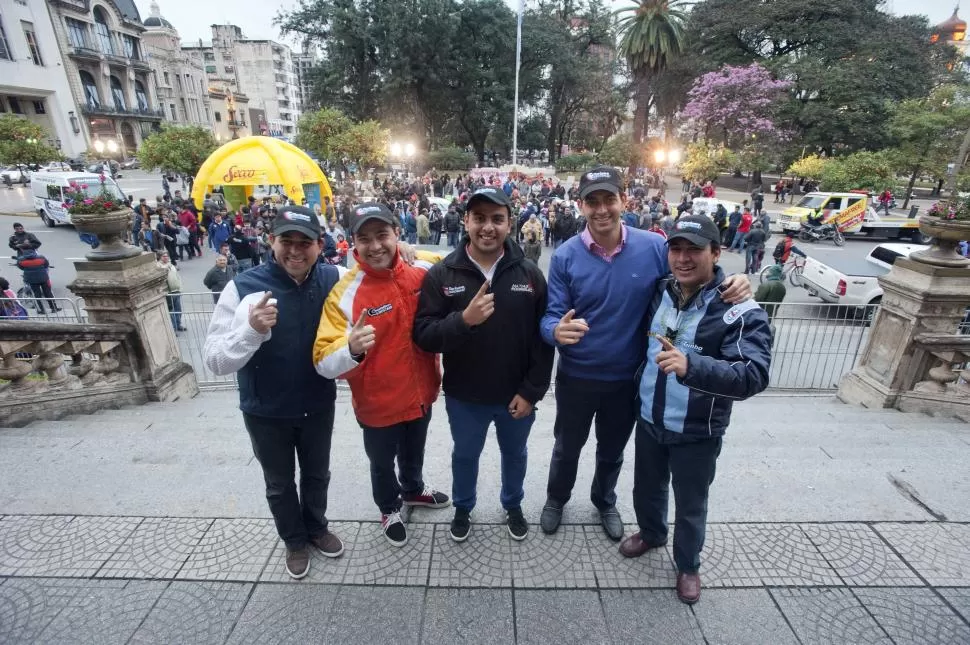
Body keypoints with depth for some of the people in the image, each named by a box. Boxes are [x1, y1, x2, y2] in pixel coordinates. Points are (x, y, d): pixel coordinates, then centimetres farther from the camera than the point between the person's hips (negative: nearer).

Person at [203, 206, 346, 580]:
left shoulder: (333, 279, -14)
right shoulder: (243, 287, -21)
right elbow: (216, 361, -20)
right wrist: (251, 329, -39)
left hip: (318, 405, 2)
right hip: (266, 412, -1)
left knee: (317, 474, 24)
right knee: (279, 483, 22)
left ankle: (317, 527, 52)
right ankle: (294, 541, 48)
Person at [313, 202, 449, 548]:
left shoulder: (425, 267, -13)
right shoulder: (344, 293, -24)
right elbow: (324, 363, -27)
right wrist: (352, 349, -48)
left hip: (421, 392, 4)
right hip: (379, 403, -3)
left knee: (414, 452, 31)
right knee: (382, 462, 23)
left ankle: (414, 489, 62)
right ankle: (389, 508, 54)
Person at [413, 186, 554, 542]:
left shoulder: (530, 274, -9)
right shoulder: (441, 274, -11)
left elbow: (544, 338, -6)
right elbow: (423, 335, -15)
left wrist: (532, 391, -10)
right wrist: (463, 320, -33)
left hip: (517, 395, 1)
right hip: (464, 396, 0)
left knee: (515, 454, 24)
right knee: (465, 455, 23)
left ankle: (513, 505, 53)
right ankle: (462, 508, 51)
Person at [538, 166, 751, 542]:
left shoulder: (654, 247, -12)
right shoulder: (565, 256, -15)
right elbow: (551, 315, -15)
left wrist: (732, 285, -21)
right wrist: (557, 331, -40)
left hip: (628, 379, 1)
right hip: (576, 378, -1)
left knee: (612, 451, 26)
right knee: (567, 448, 22)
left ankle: (605, 502, 55)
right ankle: (556, 499, 51)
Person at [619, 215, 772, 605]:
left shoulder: (741, 311, -20)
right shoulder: (660, 292, -4)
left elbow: (754, 375, -32)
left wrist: (691, 366, -48)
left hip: (697, 432, -4)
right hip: (648, 419, 5)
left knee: (690, 505, 18)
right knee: (647, 488, 25)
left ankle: (688, 566, 45)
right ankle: (650, 533, 55)